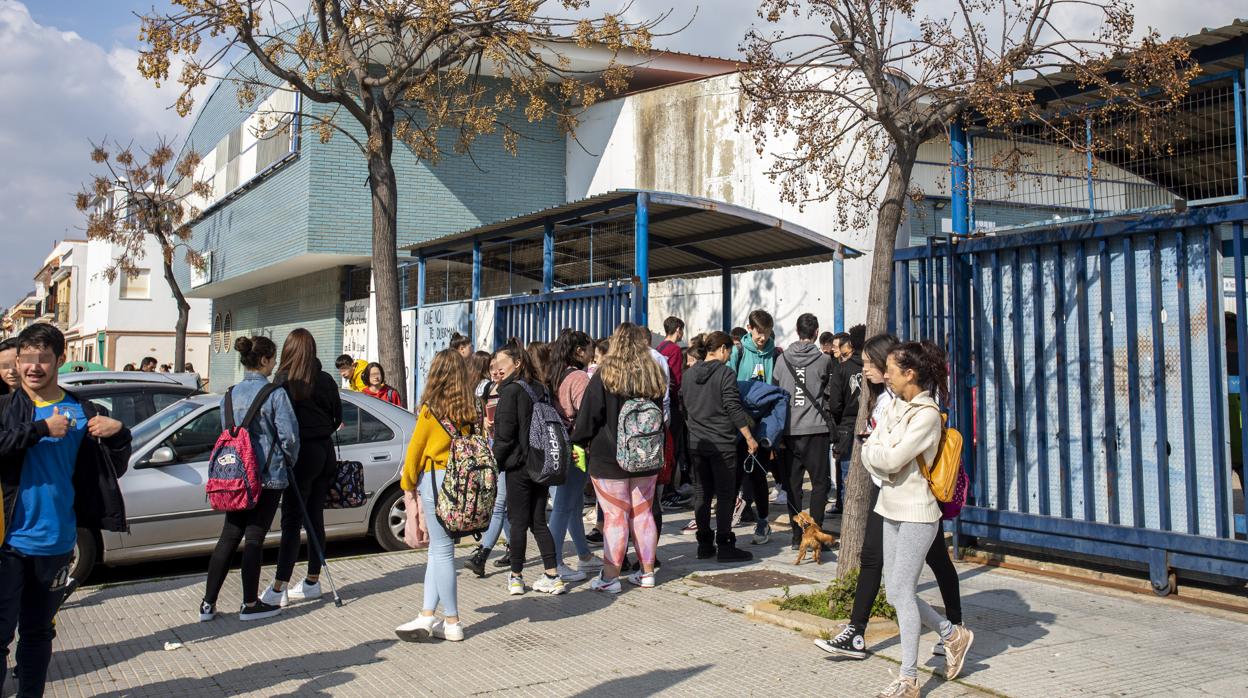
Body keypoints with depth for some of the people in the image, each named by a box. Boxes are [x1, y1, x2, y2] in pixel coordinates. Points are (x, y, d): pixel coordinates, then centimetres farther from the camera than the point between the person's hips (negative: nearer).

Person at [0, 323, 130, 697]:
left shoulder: (83, 412, 5)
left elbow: (115, 469, 7)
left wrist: (119, 432, -11)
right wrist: (42, 429, -22)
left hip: (56, 543, 3)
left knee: (38, 632, 16)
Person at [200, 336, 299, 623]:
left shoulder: (230, 394, 8)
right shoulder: (275, 394, -11)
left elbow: (225, 432, 14)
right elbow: (289, 435, -13)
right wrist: (291, 460, 6)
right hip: (269, 475, -6)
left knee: (228, 537, 11)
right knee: (254, 538, 1)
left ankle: (208, 604, 13)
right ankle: (250, 605, 10)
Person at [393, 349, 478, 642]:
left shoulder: (431, 410, -8)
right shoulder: (470, 412, 3)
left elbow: (414, 451, -2)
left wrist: (408, 488, 11)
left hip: (435, 479, -5)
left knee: (442, 550, 3)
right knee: (438, 548, 14)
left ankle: (452, 623, 10)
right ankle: (427, 616, 14)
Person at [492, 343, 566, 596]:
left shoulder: (511, 390, -12)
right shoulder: (540, 389, 9)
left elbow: (505, 433, -15)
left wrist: (495, 460, -3)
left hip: (518, 464, -6)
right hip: (541, 464, 6)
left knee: (518, 522, 3)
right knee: (539, 521, 11)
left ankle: (516, 577, 11)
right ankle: (553, 576, 8)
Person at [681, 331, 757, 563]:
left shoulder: (689, 374, 8)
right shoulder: (725, 373, -10)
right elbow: (734, 409, -13)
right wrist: (750, 438, -7)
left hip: (696, 443, 6)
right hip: (722, 444, -6)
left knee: (701, 493, 10)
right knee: (725, 495, 0)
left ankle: (705, 545, 14)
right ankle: (724, 546, 0)